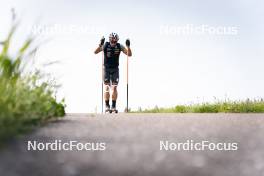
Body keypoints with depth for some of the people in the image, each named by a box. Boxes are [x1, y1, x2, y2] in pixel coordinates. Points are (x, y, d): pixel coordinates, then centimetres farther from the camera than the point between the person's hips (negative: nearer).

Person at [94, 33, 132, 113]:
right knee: (107, 88, -4)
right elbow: (95, 52, -24)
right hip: (106, 69, -1)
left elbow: (129, 54, -9)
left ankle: (114, 106, 5)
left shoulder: (120, 46, -7)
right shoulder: (105, 45, -12)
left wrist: (128, 46, -26)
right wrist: (100, 44, -40)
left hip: (115, 69, 1)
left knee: (114, 88, -3)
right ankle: (107, 106, 3)